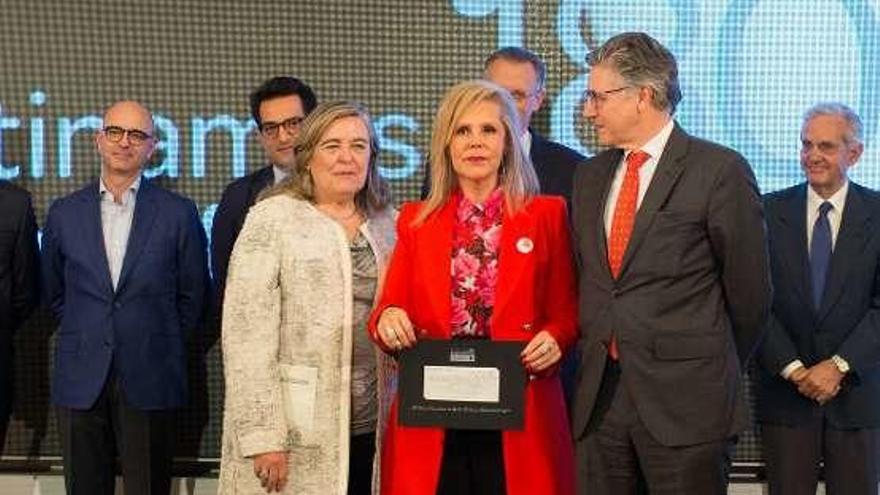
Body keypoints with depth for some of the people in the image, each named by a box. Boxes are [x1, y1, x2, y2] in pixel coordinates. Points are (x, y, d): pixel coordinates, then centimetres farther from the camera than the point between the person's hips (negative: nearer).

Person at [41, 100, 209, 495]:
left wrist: (162, 345, 7)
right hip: (80, 380, 2)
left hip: (150, 382, -2)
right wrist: (86, 335, 12)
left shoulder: (179, 213, -1)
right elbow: (53, 292, 16)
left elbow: (193, 295, 5)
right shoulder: (64, 213, 6)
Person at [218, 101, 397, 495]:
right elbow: (247, 334, -10)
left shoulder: (387, 223, 10)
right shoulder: (272, 219, -4)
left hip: (370, 428, 4)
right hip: (295, 433, -4)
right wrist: (261, 438, -14)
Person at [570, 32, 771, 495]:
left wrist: (714, 368, 10)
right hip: (599, 398, 5)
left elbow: (748, 288, 0)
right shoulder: (590, 176, 12)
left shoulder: (720, 171, -6)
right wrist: (599, 354, 12)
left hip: (686, 400, -5)